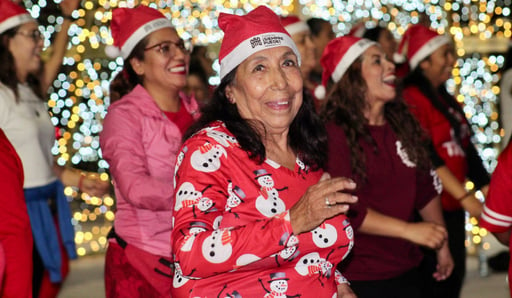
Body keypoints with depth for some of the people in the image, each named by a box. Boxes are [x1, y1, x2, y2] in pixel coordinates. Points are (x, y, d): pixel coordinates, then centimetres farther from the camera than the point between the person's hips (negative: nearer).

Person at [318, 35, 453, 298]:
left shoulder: (402, 124, 7)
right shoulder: (332, 133, -14)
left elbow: (426, 187, 15)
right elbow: (342, 209, -21)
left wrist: (441, 244, 18)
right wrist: (408, 230, -21)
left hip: (406, 269, 7)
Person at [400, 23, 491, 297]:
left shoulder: (446, 100, 16)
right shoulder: (411, 99, -12)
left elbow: (465, 149, 17)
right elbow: (426, 156, -19)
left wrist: (486, 188, 12)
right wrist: (463, 195, -20)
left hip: (453, 205, 9)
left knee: (455, 273, 12)